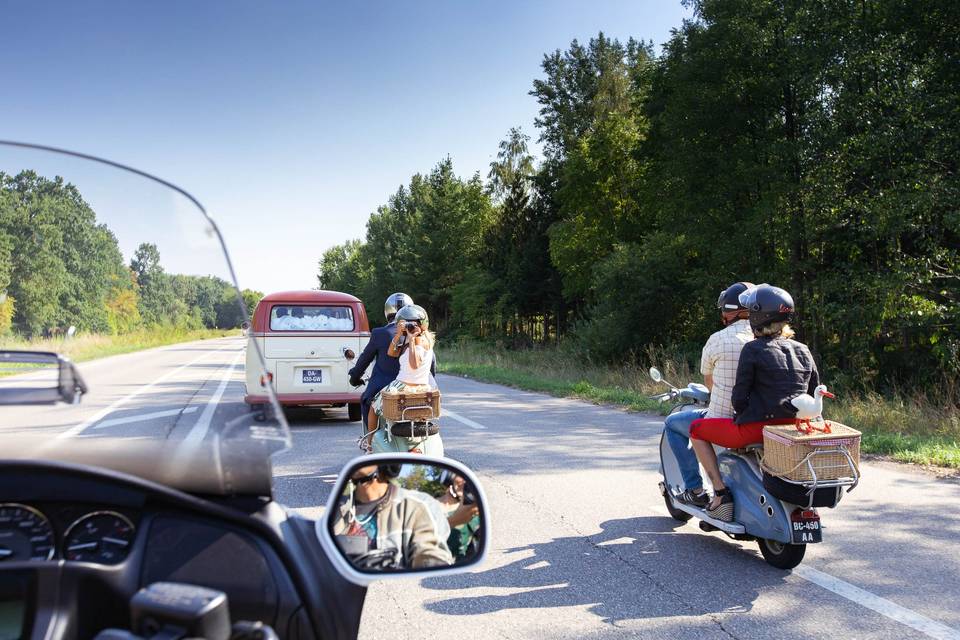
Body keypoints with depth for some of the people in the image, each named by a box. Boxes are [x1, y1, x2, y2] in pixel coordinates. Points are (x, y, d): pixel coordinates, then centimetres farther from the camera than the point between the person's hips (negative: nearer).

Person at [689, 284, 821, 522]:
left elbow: (739, 397, -11)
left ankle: (721, 493, 3)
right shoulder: (803, 351, 9)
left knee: (697, 429, 11)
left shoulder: (753, 349, -10)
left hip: (757, 427, -7)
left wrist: (740, 413, 9)